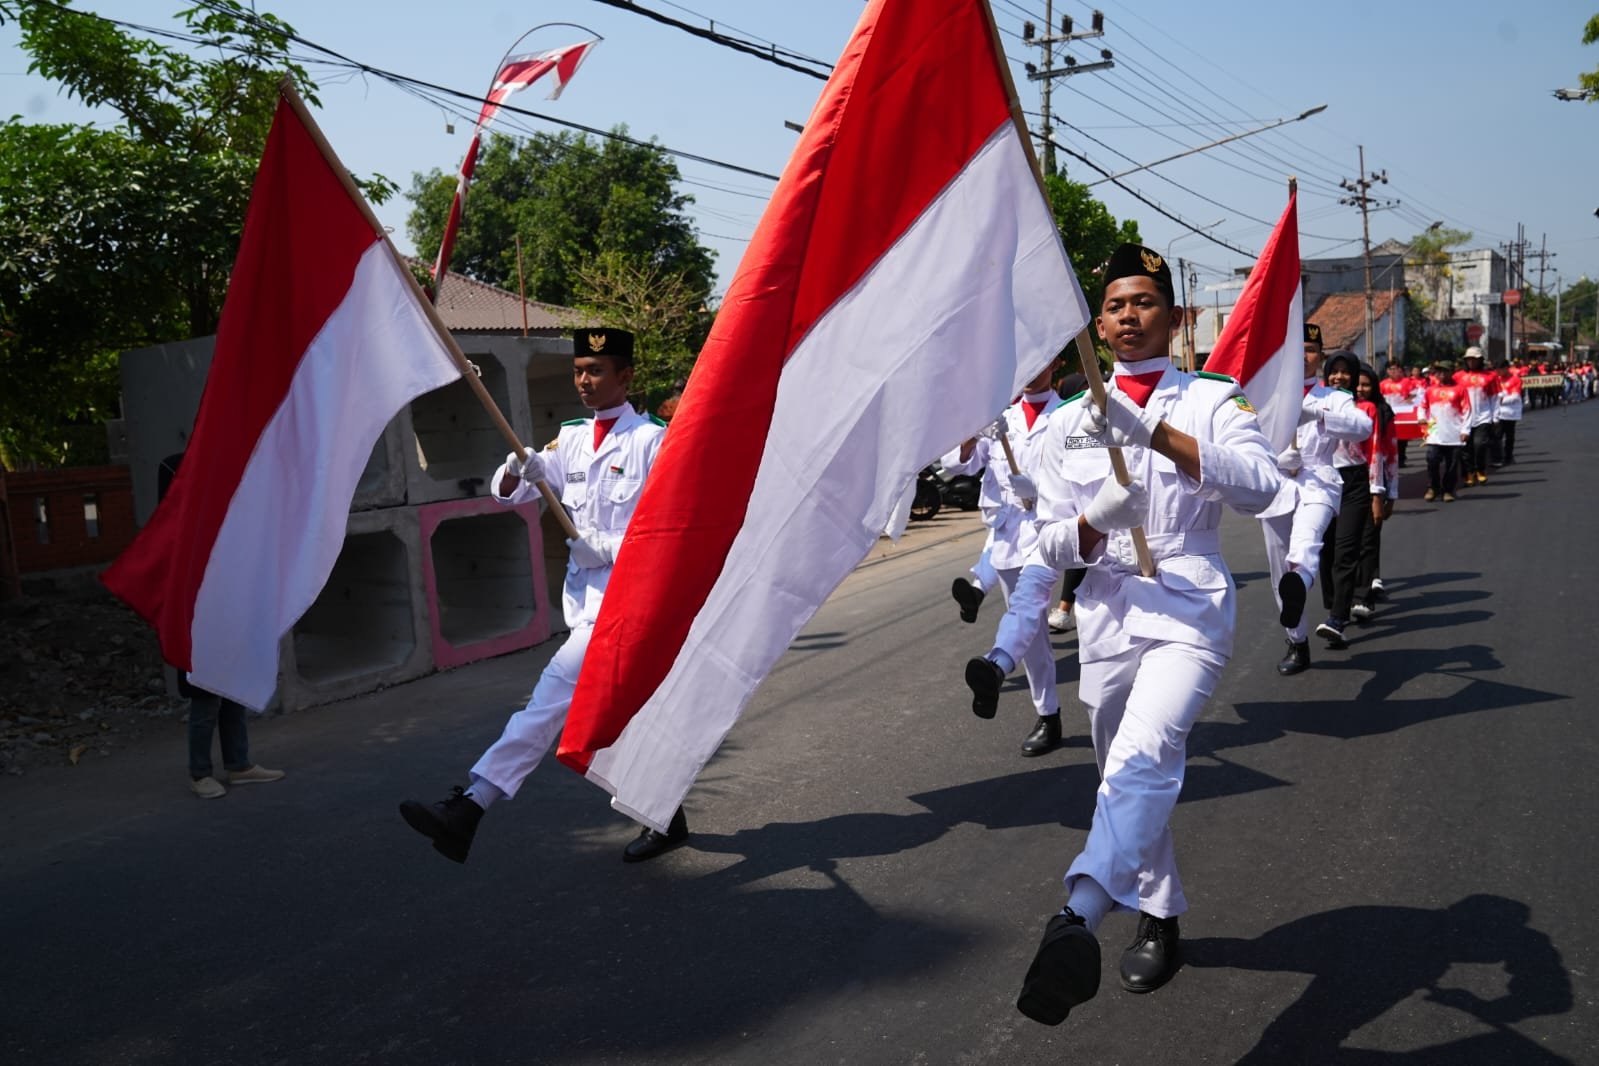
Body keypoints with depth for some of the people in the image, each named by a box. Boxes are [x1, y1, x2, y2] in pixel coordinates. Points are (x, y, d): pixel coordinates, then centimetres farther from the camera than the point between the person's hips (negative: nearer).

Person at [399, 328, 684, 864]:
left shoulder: (652, 440, -7)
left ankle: (468, 809, -21)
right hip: (584, 592, 8)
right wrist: (518, 469, -14)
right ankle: (667, 817, 30)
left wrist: (610, 547, -19)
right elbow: (508, 493, 9)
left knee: (555, 693, -18)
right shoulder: (572, 438, 13)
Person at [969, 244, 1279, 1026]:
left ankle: (1077, 918, -43)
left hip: (1189, 611, -4)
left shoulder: (1212, 400, 2)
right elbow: (1048, 547, 10)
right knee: (1125, 776, 14)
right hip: (1106, 616, 4)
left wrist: (1155, 432, -26)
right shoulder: (1069, 423, 9)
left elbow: (1260, 488, -17)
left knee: (1145, 755, -28)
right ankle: (1158, 917, 33)